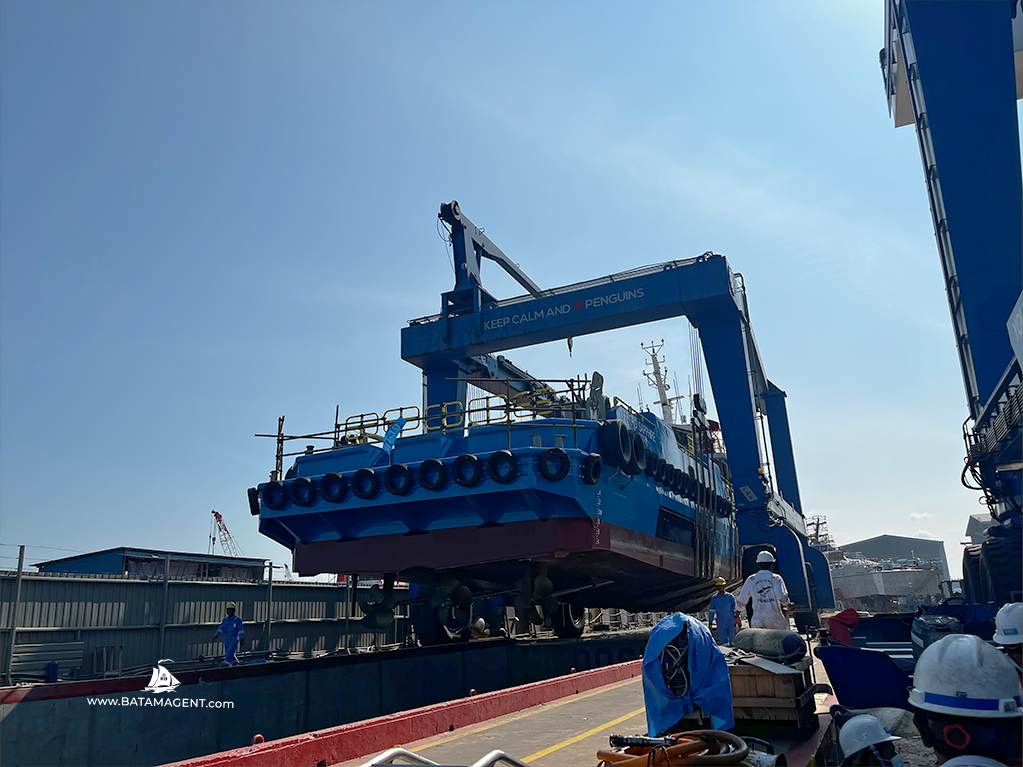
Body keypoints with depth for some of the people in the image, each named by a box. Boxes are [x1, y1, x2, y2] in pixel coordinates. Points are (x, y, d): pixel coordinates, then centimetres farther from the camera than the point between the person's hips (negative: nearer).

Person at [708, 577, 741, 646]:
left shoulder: (730, 596, 2)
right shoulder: (714, 598, 4)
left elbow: (735, 609, 8)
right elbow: (712, 611, 9)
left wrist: (738, 619, 7)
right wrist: (710, 623, 9)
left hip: (731, 623, -1)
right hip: (721, 624, 1)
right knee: (723, 641, 0)